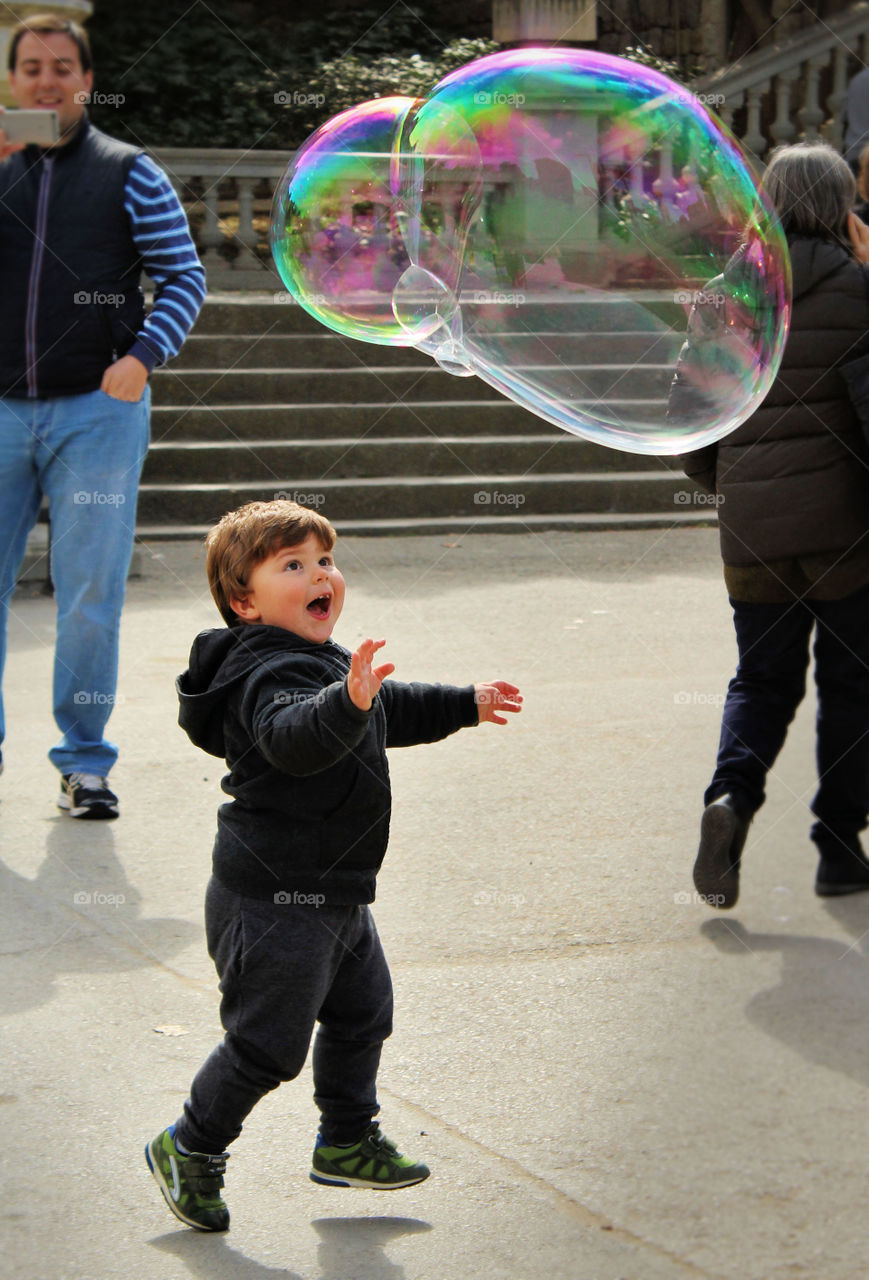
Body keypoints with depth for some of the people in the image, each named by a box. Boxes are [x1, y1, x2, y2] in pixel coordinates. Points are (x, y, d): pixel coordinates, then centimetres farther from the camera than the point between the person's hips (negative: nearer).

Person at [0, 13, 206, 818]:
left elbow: (184, 277, 2)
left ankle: (83, 760, 9)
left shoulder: (129, 173, 5)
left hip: (96, 411, -2)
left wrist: (143, 356, -13)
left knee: (89, 591, -1)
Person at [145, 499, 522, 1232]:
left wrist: (466, 705, 39)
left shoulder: (322, 664, 11)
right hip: (276, 902, -10)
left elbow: (391, 711, 30)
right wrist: (346, 704, -64)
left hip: (332, 894, 11)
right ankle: (191, 1150, 16)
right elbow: (294, 738, -47)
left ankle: (348, 1143, 36)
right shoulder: (269, 675, -24)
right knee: (269, 1043, -2)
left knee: (362, 1013, 20)